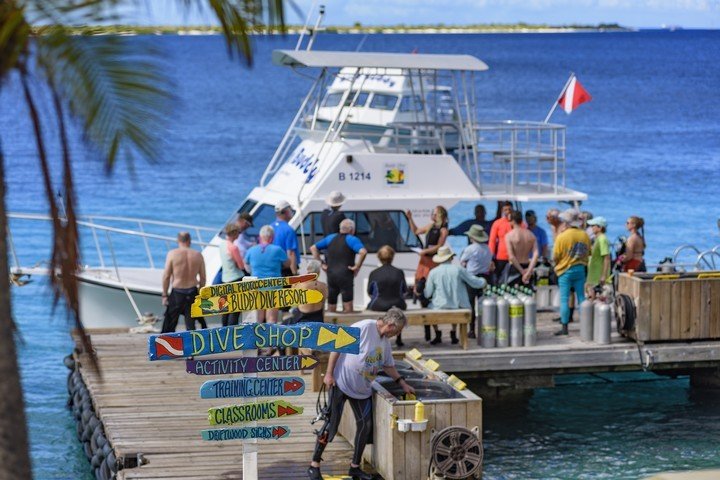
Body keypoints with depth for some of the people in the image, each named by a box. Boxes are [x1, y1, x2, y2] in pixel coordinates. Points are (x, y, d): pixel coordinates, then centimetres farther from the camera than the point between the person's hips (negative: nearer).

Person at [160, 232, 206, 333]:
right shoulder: (198, 255, 2)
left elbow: (166, 276, -7)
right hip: (192, 292, 2)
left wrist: (164, 295, 0)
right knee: (191, 325, 8)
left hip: (177, 294, -2)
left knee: (169, 325, 7)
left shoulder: (172, 254, -6)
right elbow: (203, 278, 4)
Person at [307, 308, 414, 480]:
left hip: (362, 389, 8)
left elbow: (388, 366, 23)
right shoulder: (364, 327, -19)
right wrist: (329, 373, -19)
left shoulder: (385, 341, 8)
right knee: (331, 424, -5)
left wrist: (402, 383, 17)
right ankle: (314, 465, 6)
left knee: (365, 425, 5)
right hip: (341, 383, -8)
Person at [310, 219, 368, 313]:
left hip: (330, 275, 5)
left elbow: (313, 248, 14)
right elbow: (363, 252, -24)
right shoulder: (351, 240, -6)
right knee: (348, 309, 0)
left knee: (331, 309, 13)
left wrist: (320, 264, 10)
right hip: (345, 276, -5)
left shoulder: (330, 238, 12)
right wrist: (357, 266, -13)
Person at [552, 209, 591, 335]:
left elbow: (555, 256, -11)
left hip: (565, 270, -4)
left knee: (564, 299, 0)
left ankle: (564, 327, -1)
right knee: (581, 297, 9)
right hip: (580, 269, 4)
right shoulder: (584, 235, -1)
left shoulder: (562, 236, -15)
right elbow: (588, 252, 9)